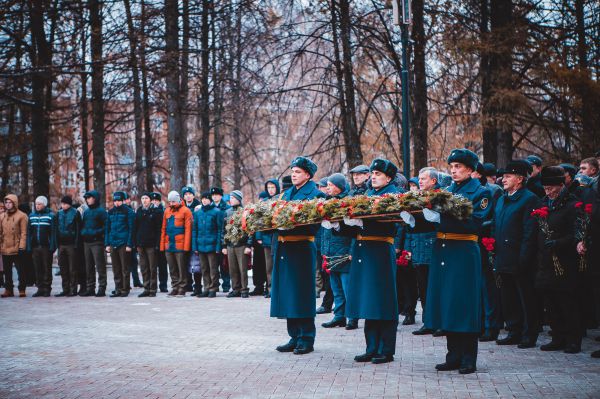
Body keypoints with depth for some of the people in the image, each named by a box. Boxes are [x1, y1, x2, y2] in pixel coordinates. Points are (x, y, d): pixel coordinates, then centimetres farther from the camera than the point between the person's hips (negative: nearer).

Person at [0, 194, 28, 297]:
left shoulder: (21, 216, -4)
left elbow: (24, 233, -8)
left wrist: (22, 247, -14)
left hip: (17, 249, -5)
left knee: (20, 270, 1)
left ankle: (22, 290, 8)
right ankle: (8, 289, 20)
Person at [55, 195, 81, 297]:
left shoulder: (75, 213, -3)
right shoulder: (59, 213, 12)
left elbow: (78, 229, -5)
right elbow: (57, 229, 15)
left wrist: (76, 243, -12)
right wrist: (57, 243, 7)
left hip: (71, 244, -5)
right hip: (61, 244, 5)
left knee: (72, 268, -2)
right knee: (63, 268, 7)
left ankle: (73, 289, 3)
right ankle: (65, 289, 14)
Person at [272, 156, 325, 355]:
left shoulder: (315, 195, -5)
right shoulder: (287, 193, 18)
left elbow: (314, 225, -14)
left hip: (302, 248, -7)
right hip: (283, 248, 7)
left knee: (302, 293, -3)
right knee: (288, 293, 10)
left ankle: (307, 339, 4)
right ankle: (295, 337, 18)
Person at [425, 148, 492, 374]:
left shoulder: (480, 192, -1)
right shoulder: (446, 191, 17)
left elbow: (475, 223, -14)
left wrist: (450, 211, -23)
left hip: (464, 253, -6)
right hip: (442, 252, 6)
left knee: (464, 304, -3)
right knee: (447, 304, 8)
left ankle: (468, 360, 4)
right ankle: (453, 357, 17)